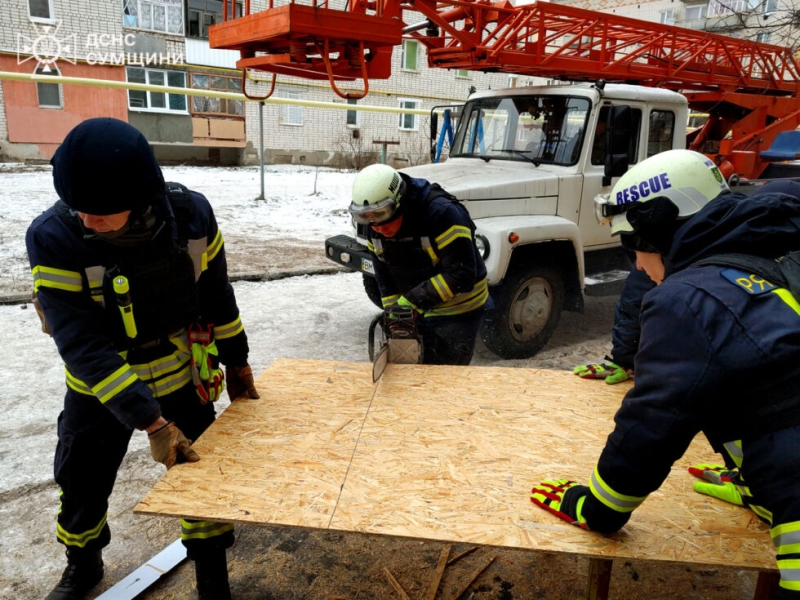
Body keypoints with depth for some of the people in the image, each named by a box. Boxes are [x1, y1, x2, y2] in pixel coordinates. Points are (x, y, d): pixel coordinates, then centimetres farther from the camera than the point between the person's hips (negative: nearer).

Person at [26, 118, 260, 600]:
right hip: (99, 389, 0)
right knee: (82, 486, 18)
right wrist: (150, 421, -33)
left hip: (181, 379, 1)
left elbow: (216, 294, -4)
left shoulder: (191, 212, -20)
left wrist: (236, 360, 4)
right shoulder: (52, 238, -26)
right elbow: (82, 345, -29)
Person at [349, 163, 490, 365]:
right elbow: (382, 269, 5)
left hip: (456, 312, -6)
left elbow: (462, 274, -31)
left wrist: (412, 299, -30)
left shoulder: (441, 213, -30)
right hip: (415, 311, 7)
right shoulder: (374, 225, -7)